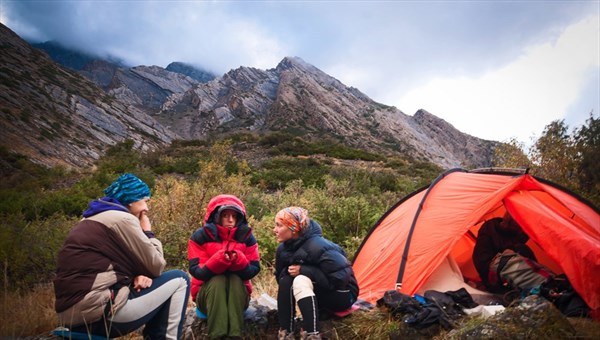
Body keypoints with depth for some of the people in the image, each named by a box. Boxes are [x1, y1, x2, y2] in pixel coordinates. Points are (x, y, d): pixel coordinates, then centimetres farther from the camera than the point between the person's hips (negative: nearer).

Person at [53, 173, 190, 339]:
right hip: (99, 313, -10)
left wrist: (137, 276, 2)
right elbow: (156, 267, -5)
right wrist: (148, 233, 10)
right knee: (180, 280, 0)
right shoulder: (122, 219, -8)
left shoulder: (93, 219, 21)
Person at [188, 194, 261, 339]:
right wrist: (219, 260, -35)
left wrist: (238, 260, -32)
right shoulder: (200, 236, -9)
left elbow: (253, 270, -11)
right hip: (208, 292, -1)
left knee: (235, 278, -30)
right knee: (218, 280, -32)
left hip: (238, 294, 1)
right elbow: (197, 272, -18)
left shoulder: (246, 236, -4)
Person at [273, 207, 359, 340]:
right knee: (286, 278, -19)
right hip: (315, 296, 7)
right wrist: (288, 271, -19)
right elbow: (280, 276, 7)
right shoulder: (283, 249, -5)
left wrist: (303, 270, -29)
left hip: (342, 295, -7)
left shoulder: (318, 247, -29)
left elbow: (340, 279, -32)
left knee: (301, 281, -31)